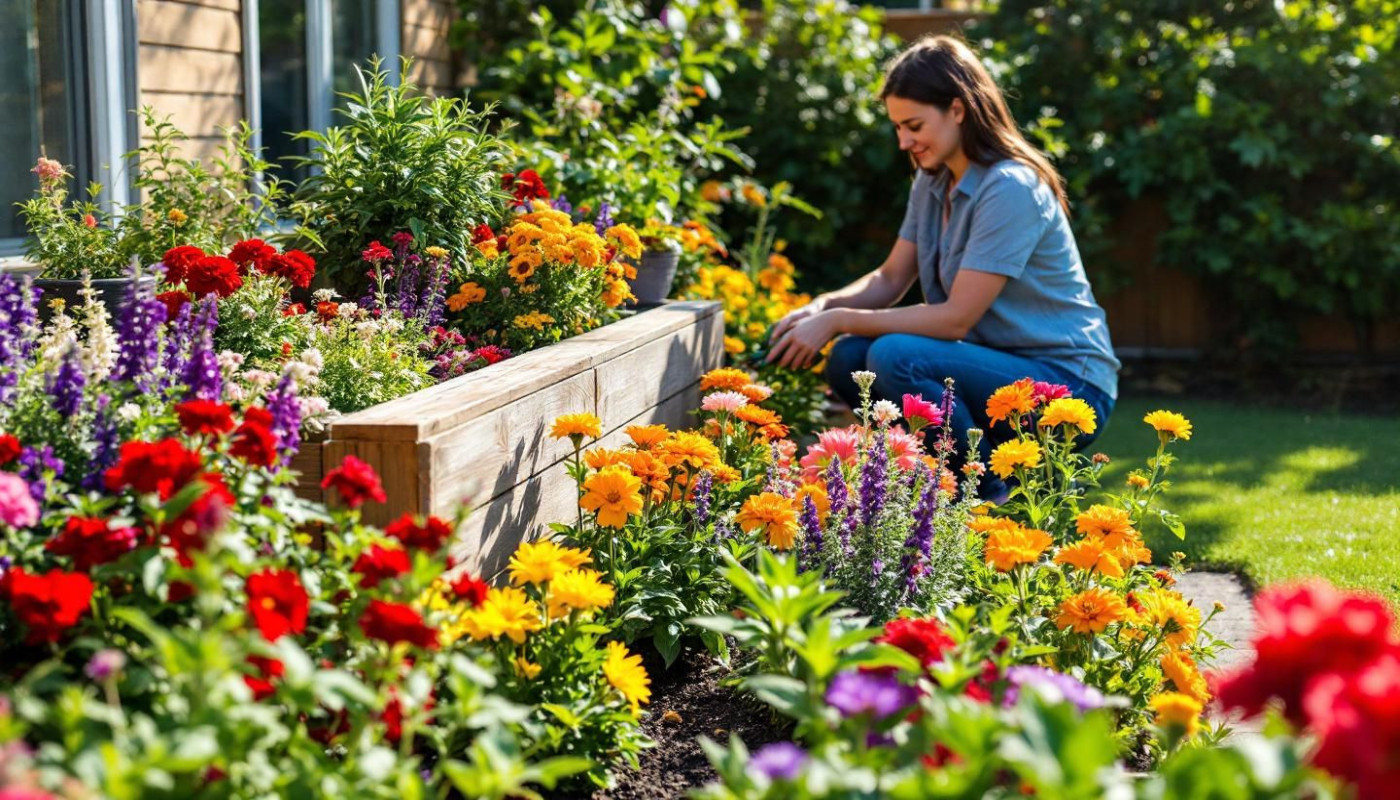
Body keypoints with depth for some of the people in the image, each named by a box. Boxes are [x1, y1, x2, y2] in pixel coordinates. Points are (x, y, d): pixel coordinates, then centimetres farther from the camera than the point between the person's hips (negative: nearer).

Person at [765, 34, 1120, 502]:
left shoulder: (1010, 188, -20)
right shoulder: (933, 180, 7)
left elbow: (956, 318, -23)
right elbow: (891, 280, 10)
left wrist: (838, 320, -21)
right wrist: (823, 307, -10)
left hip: (1068, 386, -9)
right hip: (998, 368, 9)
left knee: (896, 357, -28)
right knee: (848, 360, -8)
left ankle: (995, 500, -10)